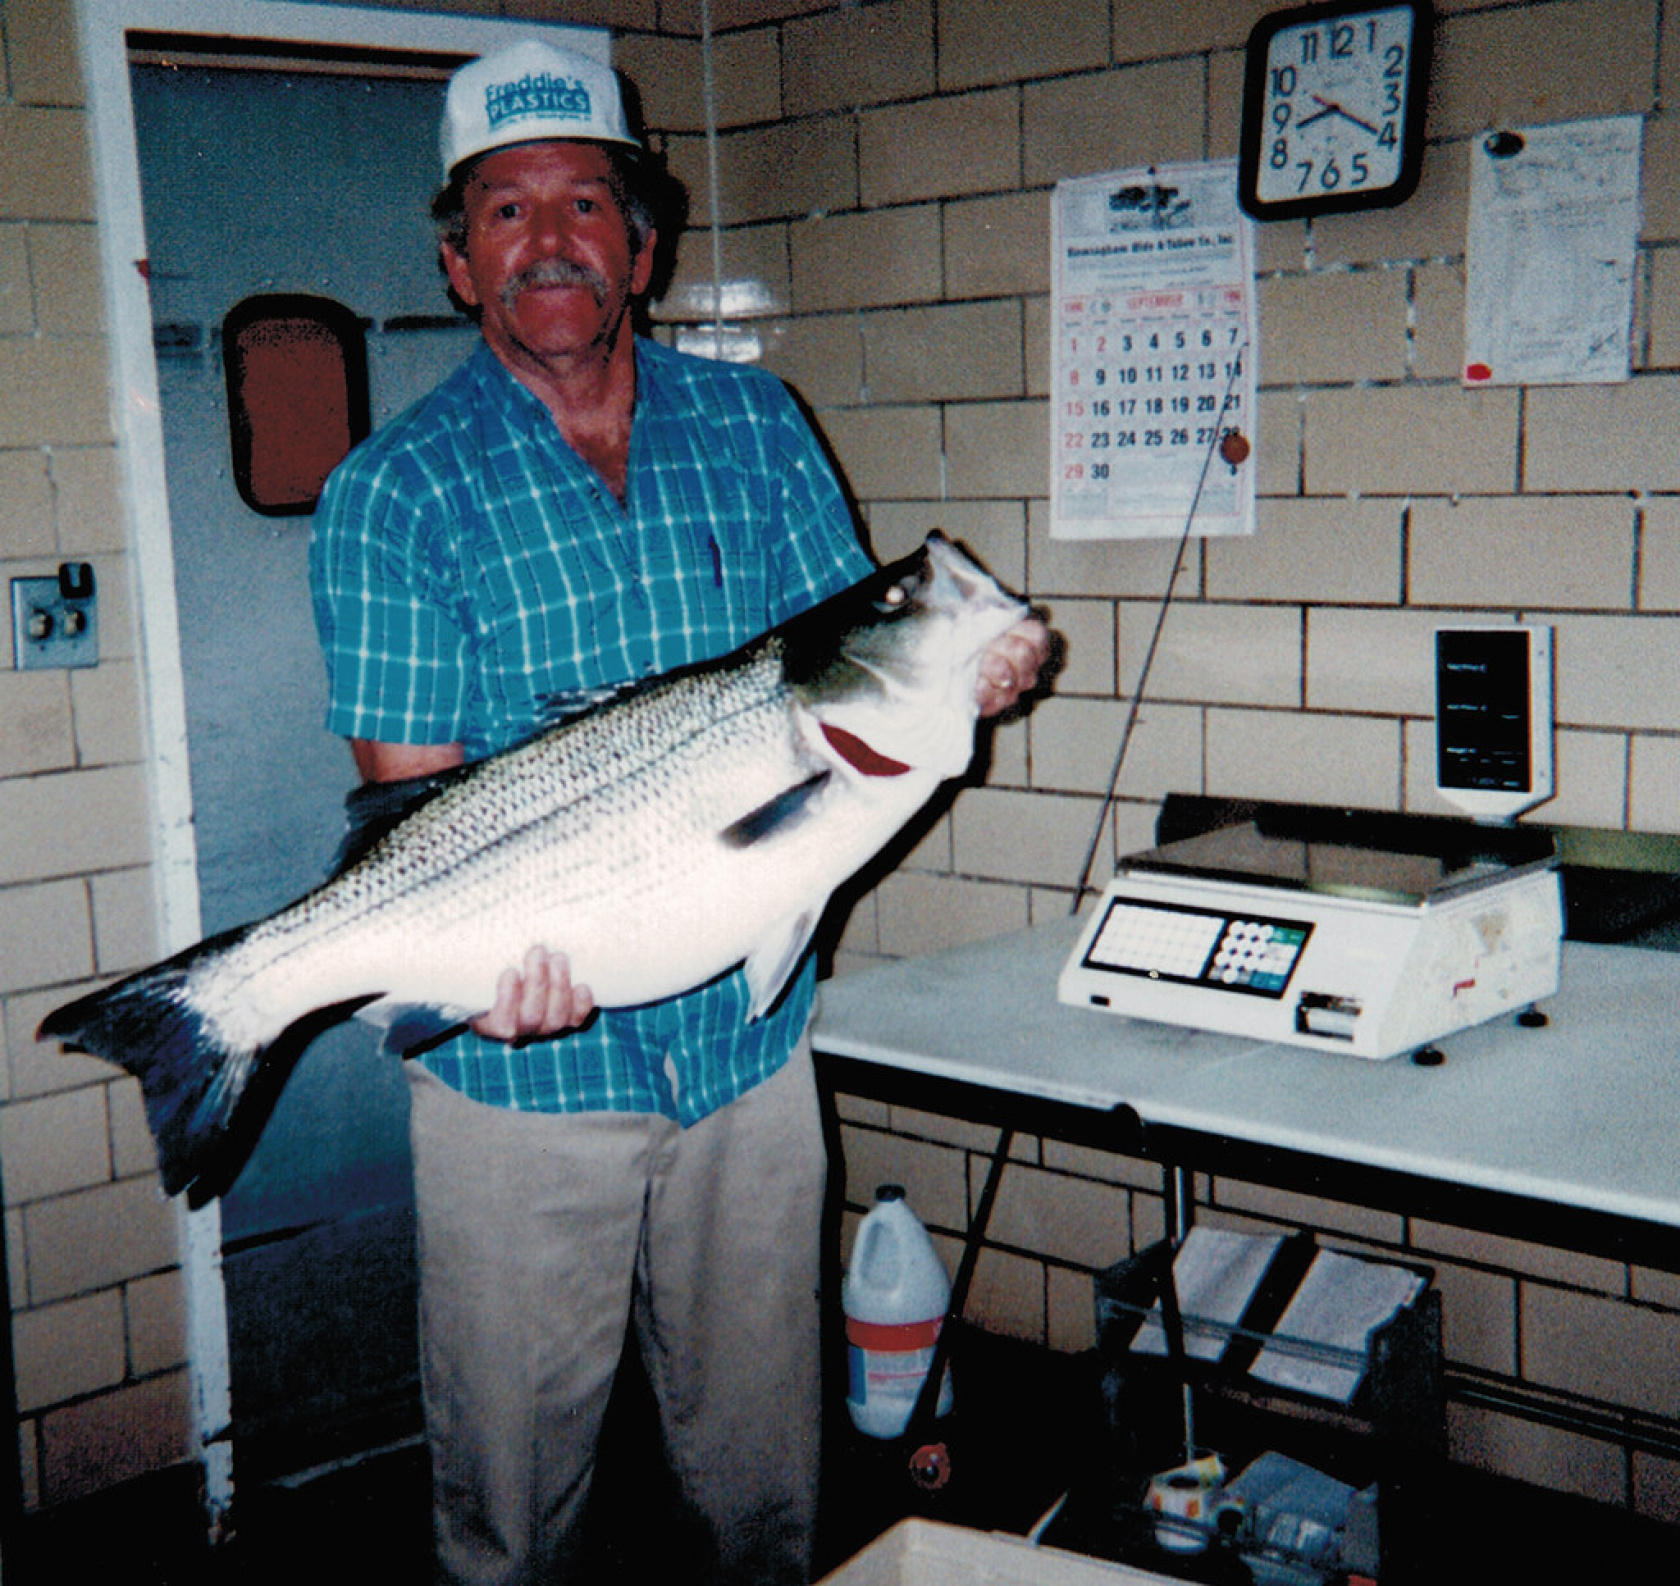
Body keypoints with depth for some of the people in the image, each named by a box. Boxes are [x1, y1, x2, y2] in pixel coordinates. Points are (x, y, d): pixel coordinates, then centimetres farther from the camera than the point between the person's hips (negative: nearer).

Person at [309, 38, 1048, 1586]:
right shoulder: (396, 491, -5)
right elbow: (413, 797, -10)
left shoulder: (754, 425, 5)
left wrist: (957, 674, -15)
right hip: (525, 1063, -2)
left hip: (748, 1042, 3)